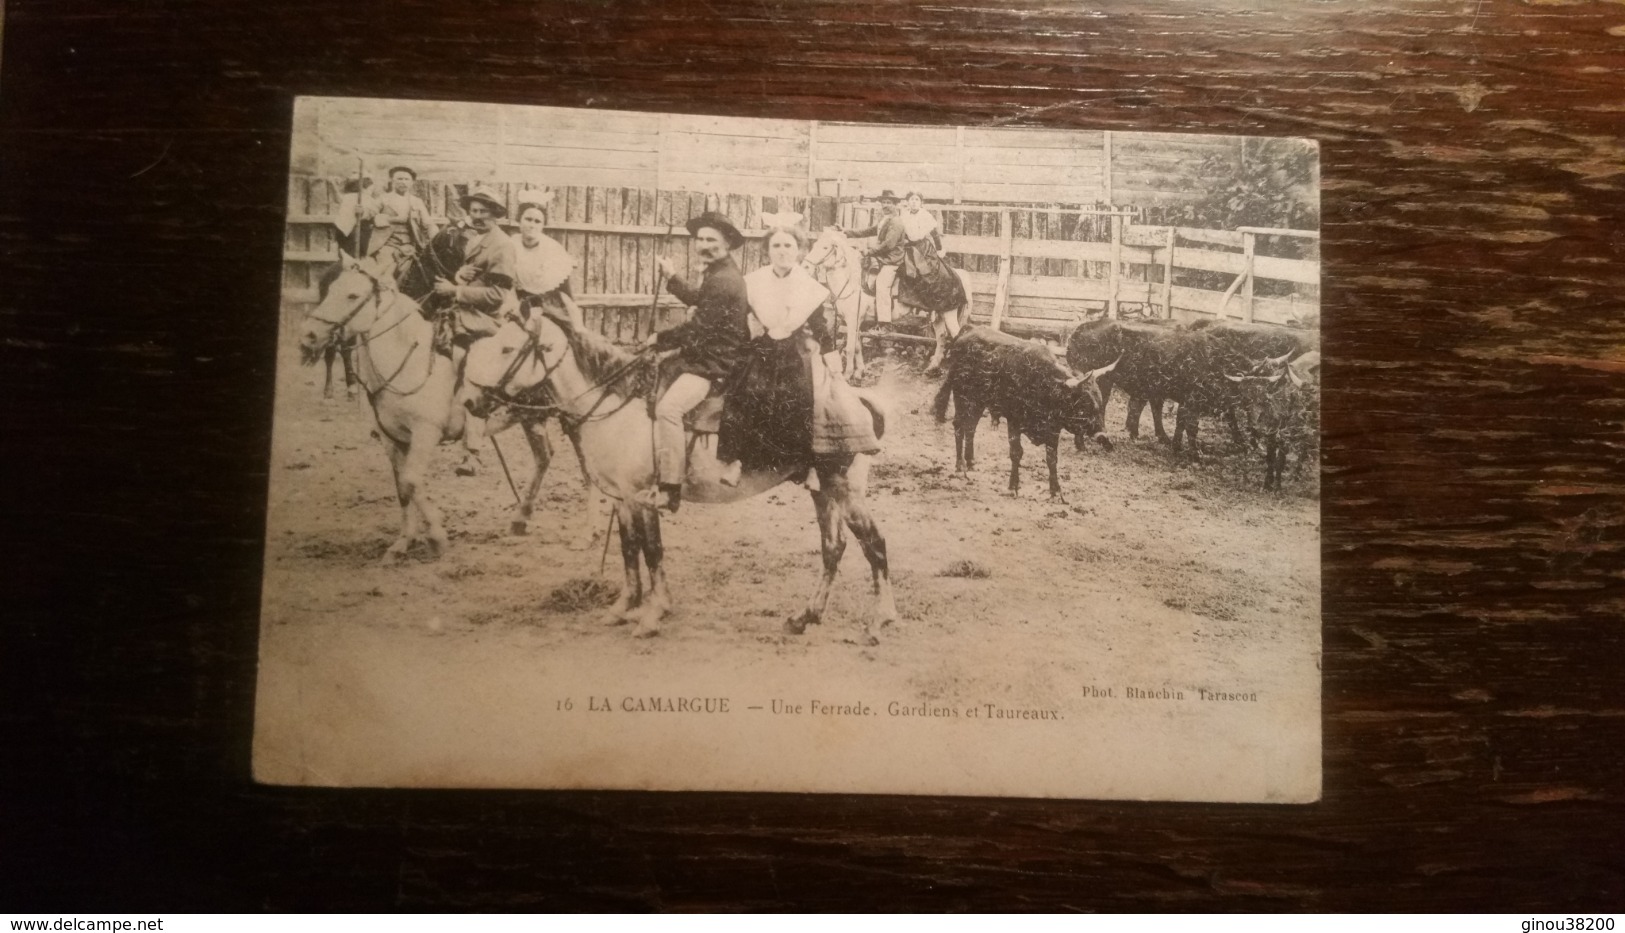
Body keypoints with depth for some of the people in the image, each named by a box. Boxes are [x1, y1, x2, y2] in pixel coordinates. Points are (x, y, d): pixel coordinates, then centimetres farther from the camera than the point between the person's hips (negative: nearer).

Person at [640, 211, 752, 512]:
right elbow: (696, 299, 31)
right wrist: (671, 277, 23)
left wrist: (659, 339, -10)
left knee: (667, 407, -27)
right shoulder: (717, 273, 15)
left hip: (715, 363, -12)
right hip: (703, 355, 12)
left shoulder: (724, 281, -19)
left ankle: (669, 489, -25)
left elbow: (698, 328, -21)